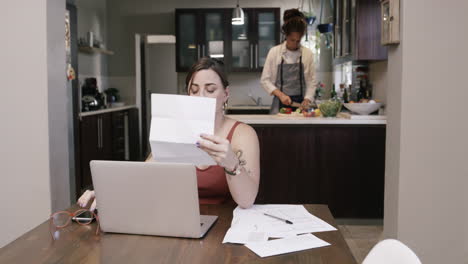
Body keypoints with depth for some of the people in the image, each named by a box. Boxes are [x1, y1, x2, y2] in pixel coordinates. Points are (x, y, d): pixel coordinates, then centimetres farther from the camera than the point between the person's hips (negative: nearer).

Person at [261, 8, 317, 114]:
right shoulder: (274, 52, -2)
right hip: (280, 103, -1)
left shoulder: (308, 54, 1)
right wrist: (280, 94, -13)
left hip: (300, 103, 1)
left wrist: (307, 100, -12)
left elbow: (311, 81, 3)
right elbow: (265, 80, -1)